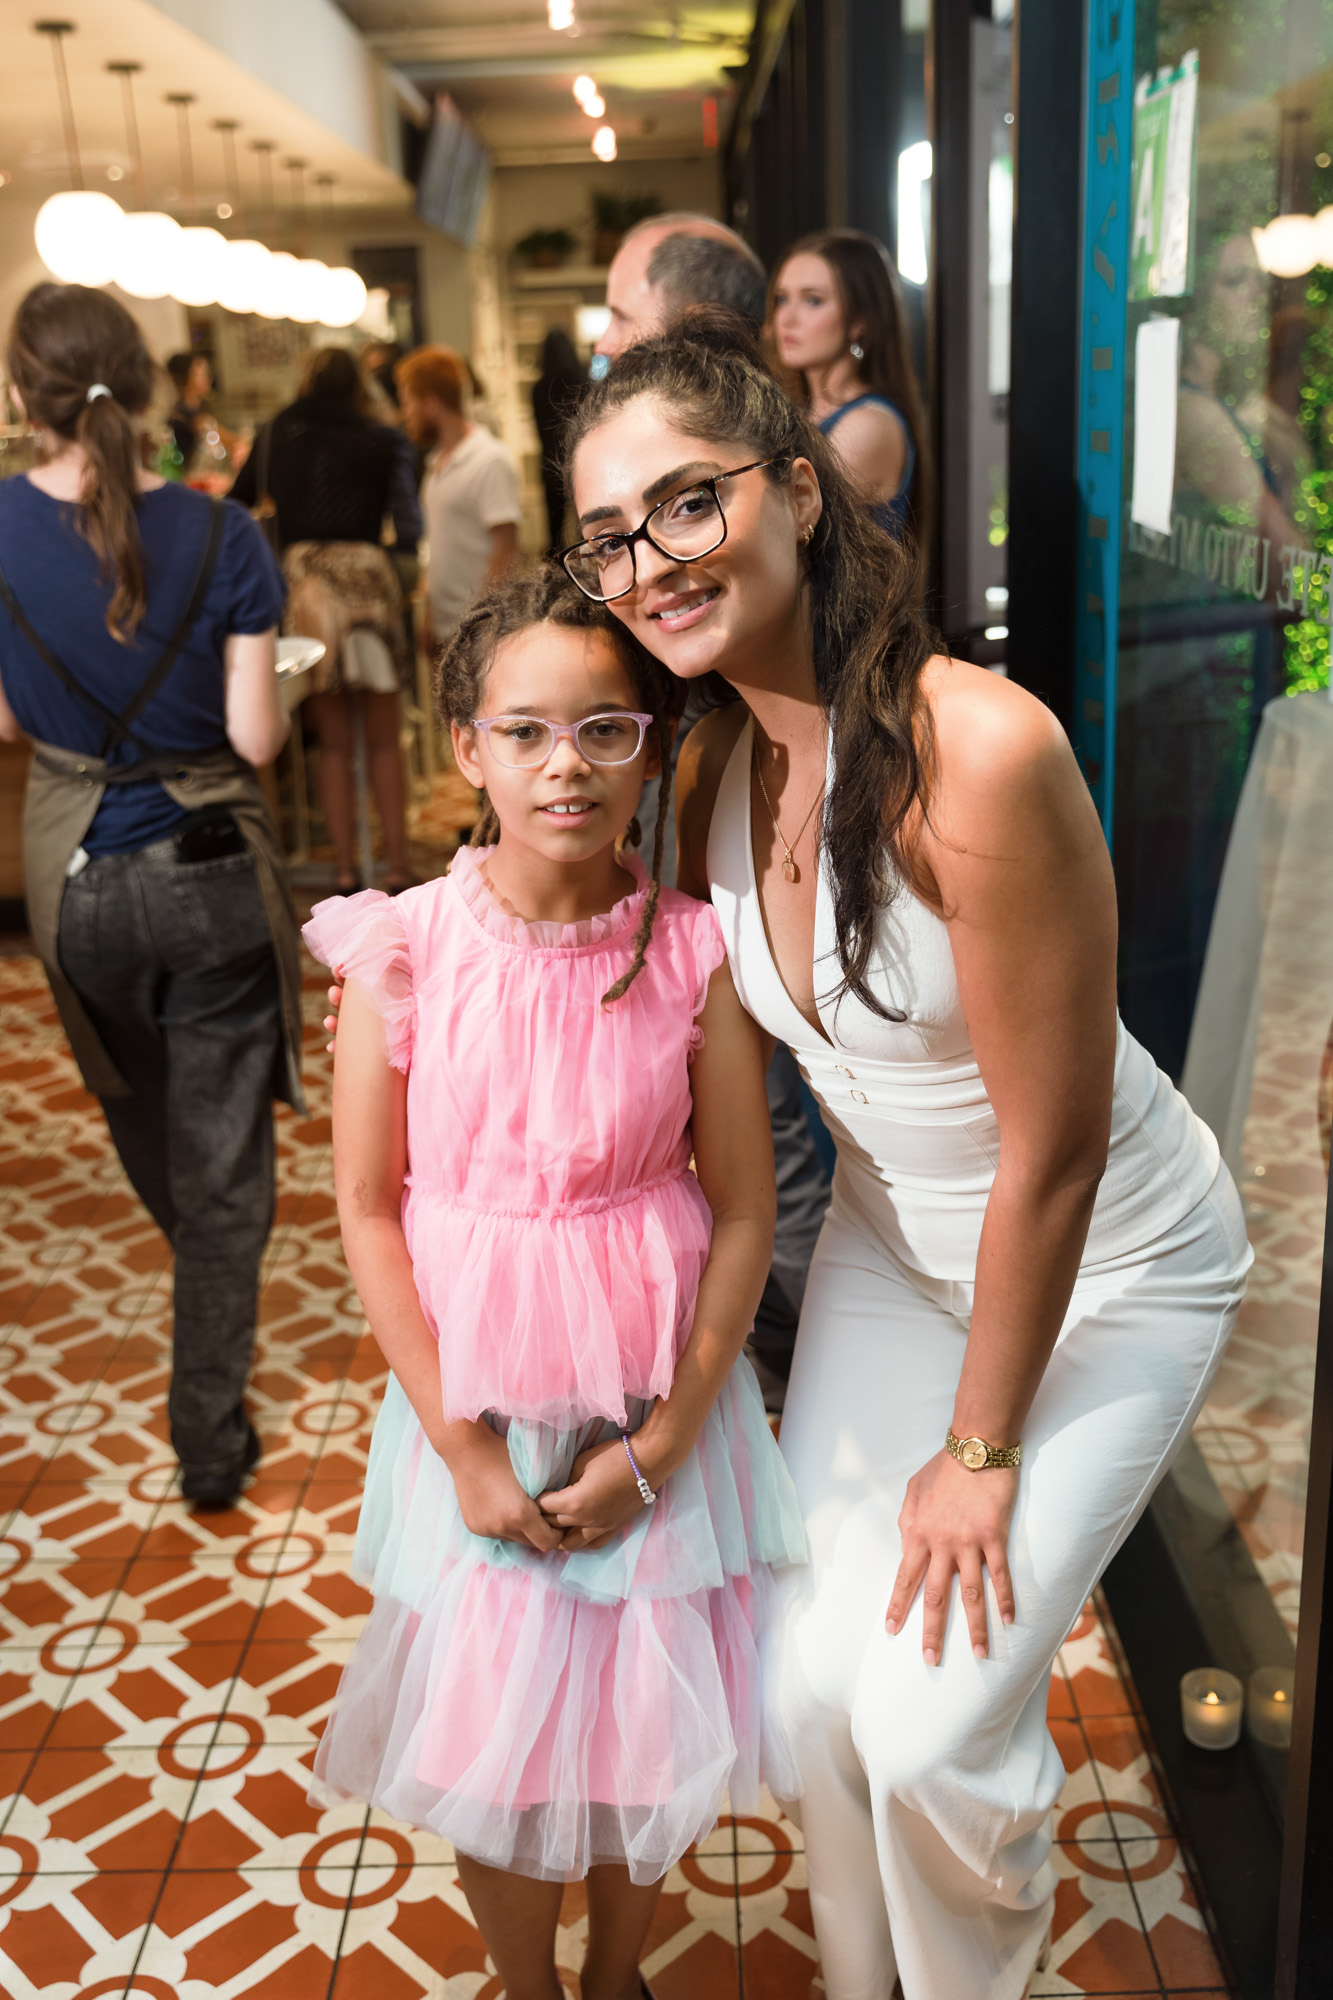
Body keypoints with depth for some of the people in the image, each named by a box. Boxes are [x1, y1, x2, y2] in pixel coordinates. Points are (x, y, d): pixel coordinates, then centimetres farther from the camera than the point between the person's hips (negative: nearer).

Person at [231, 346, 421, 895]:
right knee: (384, 742, 6)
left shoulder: (276, 435, 10)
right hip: (367, 576, -2)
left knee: (333, 743, 9)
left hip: (302, 577, 2)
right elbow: (408, 527, 1)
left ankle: (346, 870, 9)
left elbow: (239, 501, 21)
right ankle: (398, 866, 5)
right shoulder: (379, 440, 4)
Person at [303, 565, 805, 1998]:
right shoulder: (401, 951, -11)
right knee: (492, 1733, 14)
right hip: (473, 1400, 0)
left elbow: (743, 1208, -6)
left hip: (658, 1401, 1)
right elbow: (369, 1208, -7)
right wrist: (463, 1447, -8)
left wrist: (660, 1442, -8)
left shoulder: (694, 954, -10)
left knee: (652, 1722, 15)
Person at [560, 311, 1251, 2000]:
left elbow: (1053, 1153, -24)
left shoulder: (977, 749, -31)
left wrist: (982, 1450, -13)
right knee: (812, 1680, 7)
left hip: (1105, 1270, -5)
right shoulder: (711, 769, -8)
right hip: (891, 1245, 6)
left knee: (932, 1720, -7)